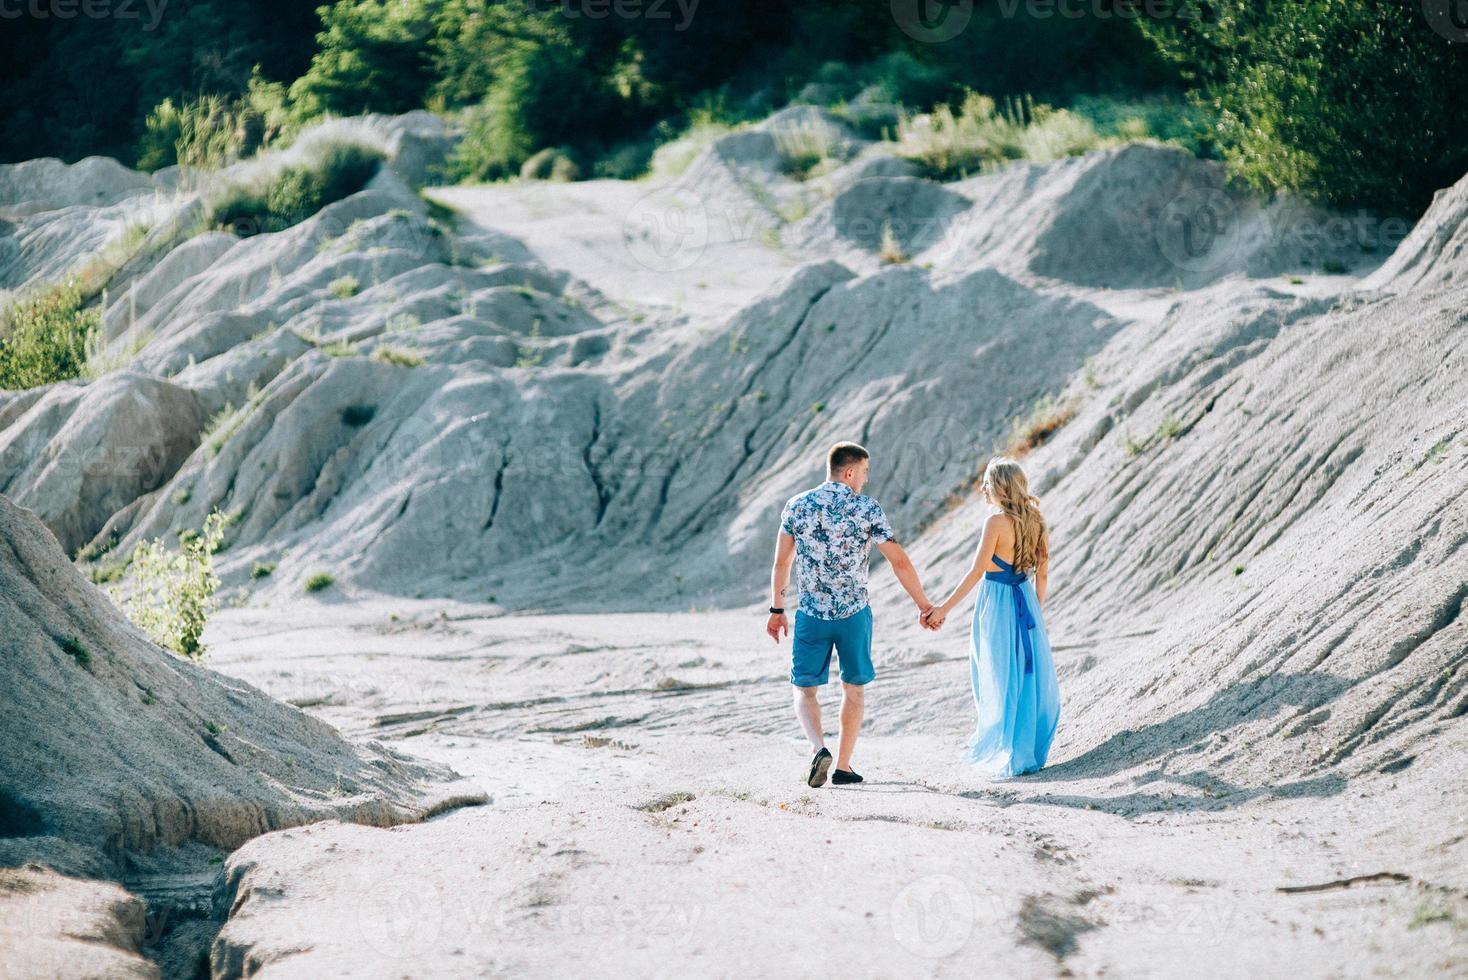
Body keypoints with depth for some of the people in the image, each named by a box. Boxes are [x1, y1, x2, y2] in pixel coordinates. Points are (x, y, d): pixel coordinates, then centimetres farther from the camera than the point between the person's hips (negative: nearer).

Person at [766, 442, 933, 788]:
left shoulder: (797, 506, 1)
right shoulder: (867, 509, -6)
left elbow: (781, 563, 6)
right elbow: (899, 562, -4)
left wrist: (777, 610, 16)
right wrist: (924, 605, 6)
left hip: (811, 615, 1)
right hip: (854, 614, -1)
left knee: (804, 688, 10)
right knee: (854, 687, 15)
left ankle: (819, 748, -14)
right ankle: (843, 766, 15)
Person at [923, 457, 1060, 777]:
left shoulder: (997, 521, -15)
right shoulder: (1035, 520, 4)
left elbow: (977, 571, -17)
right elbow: (1042, 573, 9)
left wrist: (944, 608, -14)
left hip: (997, 603, -6)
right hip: (1026, 600, 6)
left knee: (1002, 681, 3)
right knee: (1030, 678, 11)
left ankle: (1008, 757, 8)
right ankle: (1032, 752, 17)